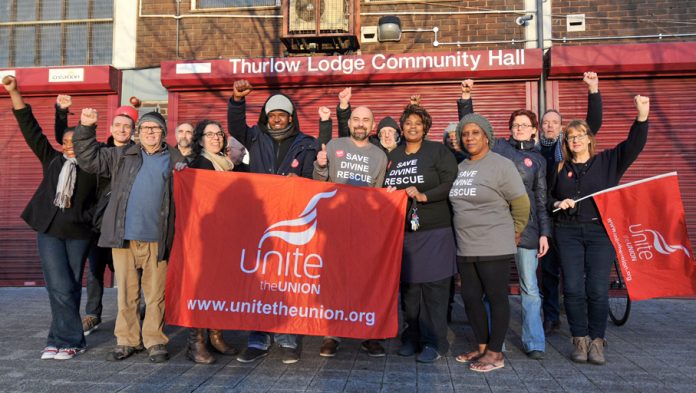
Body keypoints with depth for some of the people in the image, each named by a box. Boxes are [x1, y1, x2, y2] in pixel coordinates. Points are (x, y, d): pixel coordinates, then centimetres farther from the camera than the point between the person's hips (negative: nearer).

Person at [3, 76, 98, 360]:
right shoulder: (52, 159, 10)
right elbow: (30, 128, 11)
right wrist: (14, 93, 10)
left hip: (79, 233, -1)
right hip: (49, 231, 1)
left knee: (71, 288, 6)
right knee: (60, 287, -6)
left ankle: (61, 339, 18)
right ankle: (73, 340, 4)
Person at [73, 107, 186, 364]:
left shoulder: (176, 161, 9)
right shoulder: (121, 157, 15)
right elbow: (89, 159, 12)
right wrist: (86, 128, 3)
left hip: (157, 239, -2)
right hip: (123, 237, 2)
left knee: (155, 294, 2)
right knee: (126, 292, 8)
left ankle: (155, 341, 13)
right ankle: (127, 341, 19)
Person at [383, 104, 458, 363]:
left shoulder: (437, 151, 2)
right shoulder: (394, 155, 16)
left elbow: (450, 184, -7)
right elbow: (385, 187, 23)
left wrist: (423, 196, -17)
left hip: (433, 230, -4)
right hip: (401, 230, 4)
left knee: (433, 286, -2)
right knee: (408, 286, 8)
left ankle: (434, 342, 9)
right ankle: (412, 337, 21)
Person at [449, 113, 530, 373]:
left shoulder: (501, 165, -8)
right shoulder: (460, 167, 11)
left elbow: (521, 203, -6)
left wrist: (515, 232, 2)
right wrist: (463, 231, 12)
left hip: (494, 248, -7)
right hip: (465, 248, 7)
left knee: (496, 298, 3)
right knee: (470, 298, 12)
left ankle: (495, 353, 15)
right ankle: (482, 347, 27)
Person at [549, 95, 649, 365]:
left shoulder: (607, 161, 8)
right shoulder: (560, 168, 11)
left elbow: (634, 145, -4)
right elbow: (547, 196, 17)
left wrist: (642, 117, -17)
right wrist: (558, 204, -5)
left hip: (600, 231, -1)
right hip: (568, 233, 1)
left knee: (598, 290, -3)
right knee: (573, 289, -1)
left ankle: (597, 340, 13)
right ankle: (580, 340, 12)